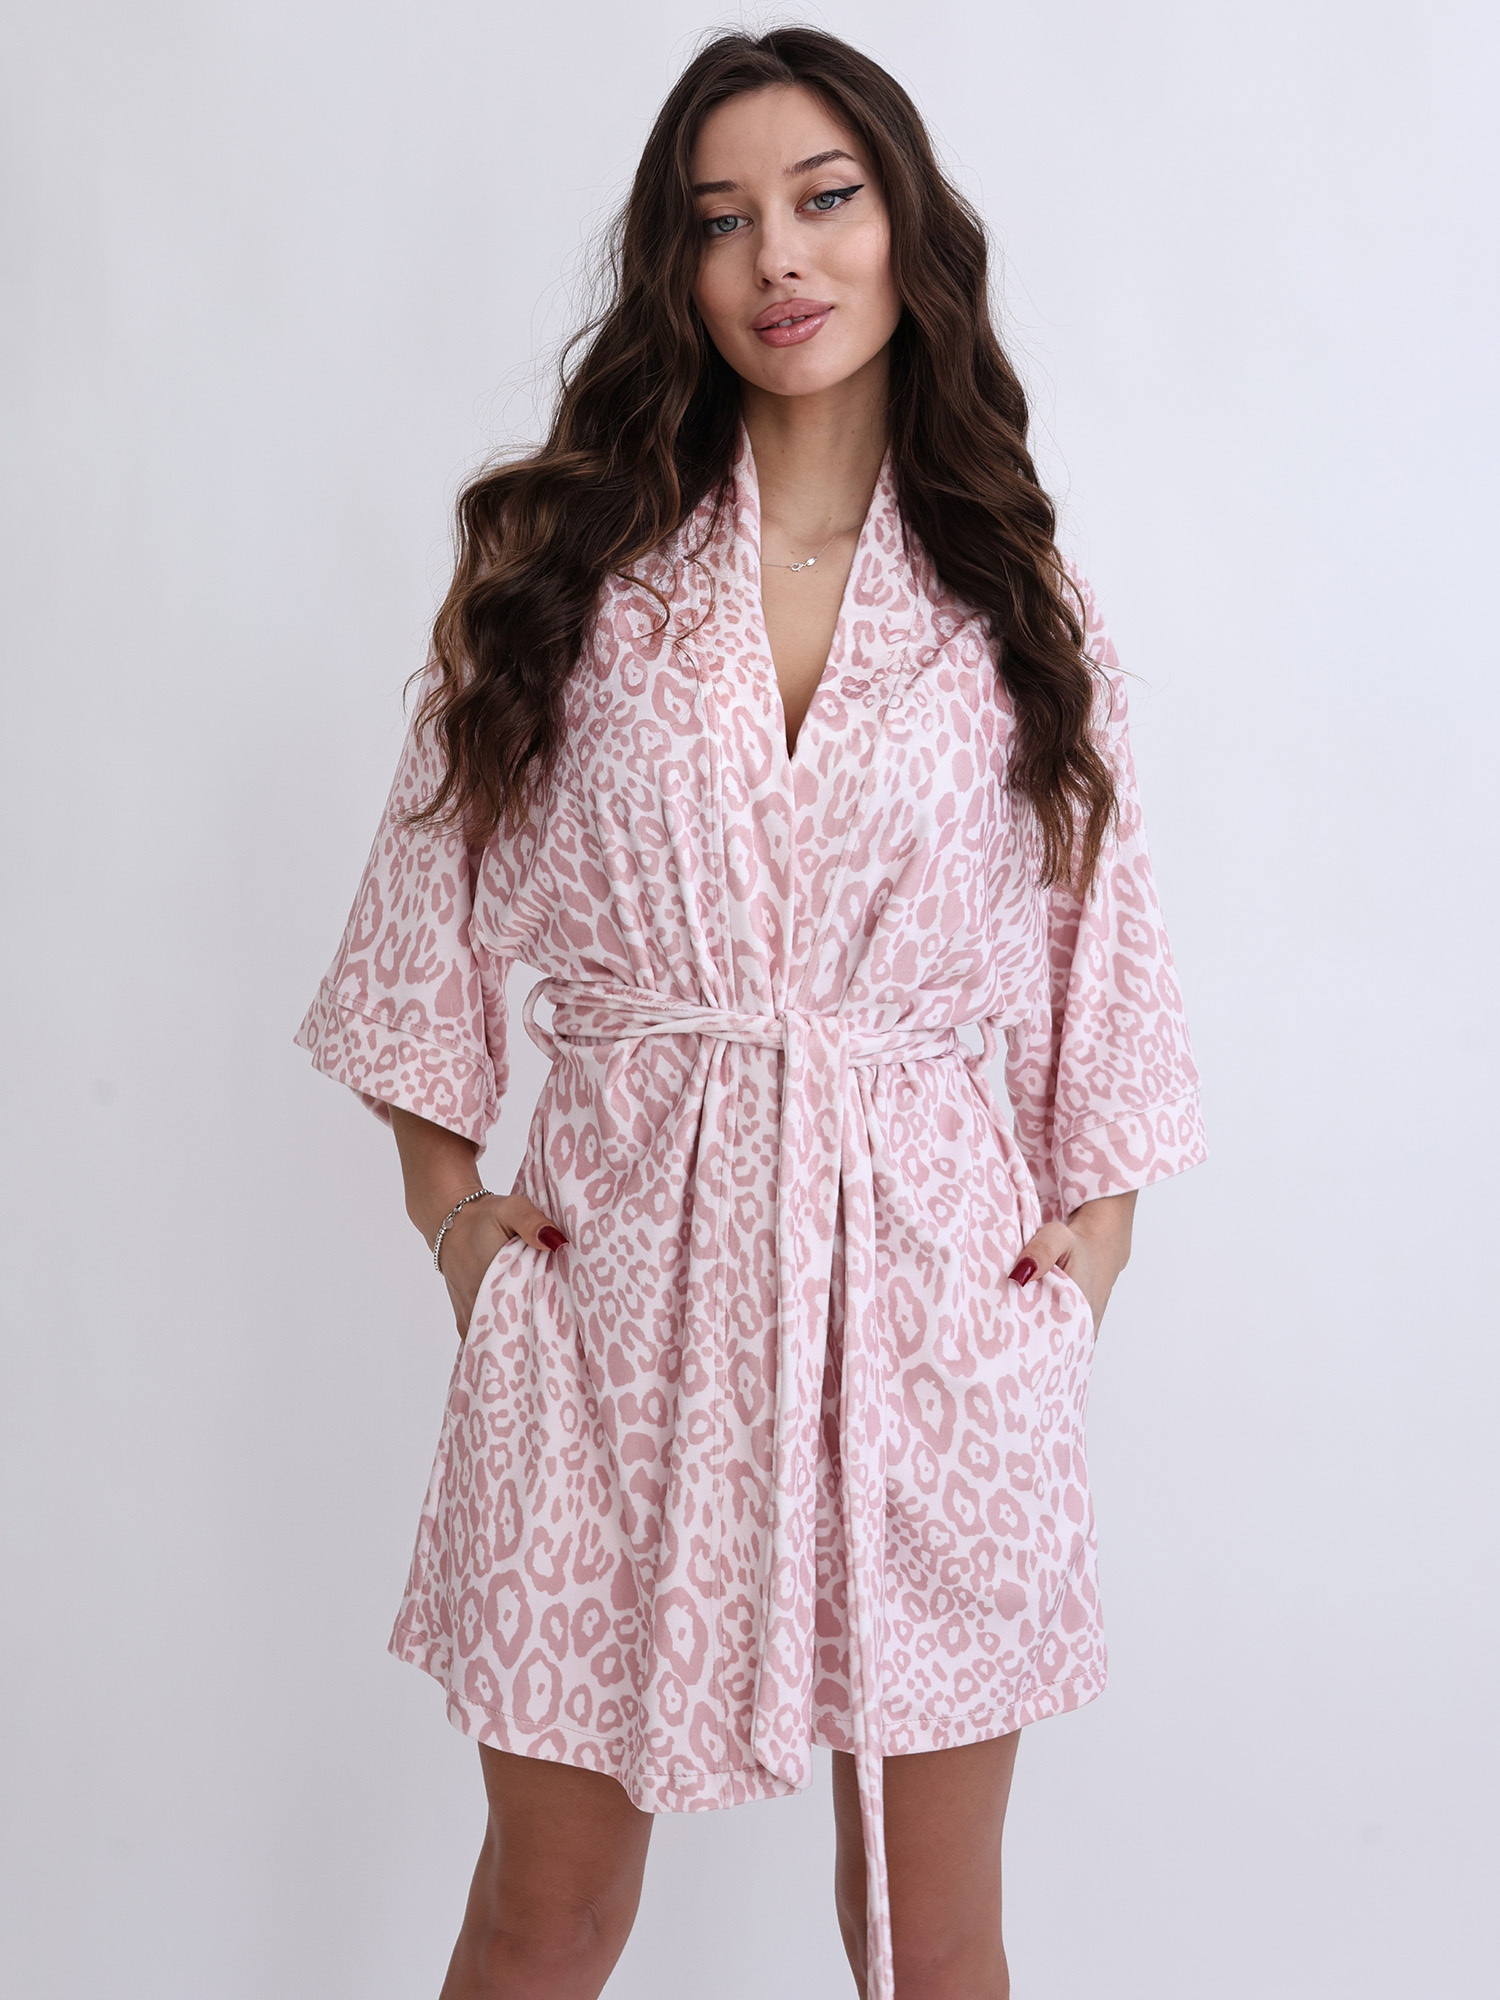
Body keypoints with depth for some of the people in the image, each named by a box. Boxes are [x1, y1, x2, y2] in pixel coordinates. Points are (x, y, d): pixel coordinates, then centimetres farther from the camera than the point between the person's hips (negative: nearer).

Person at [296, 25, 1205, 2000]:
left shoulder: (1016, 601, 7)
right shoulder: (568, 556, 5)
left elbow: (1096, 942, 12)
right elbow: (437, 880, 9)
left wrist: (1094, 1222, 7)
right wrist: (444, 1187, 5)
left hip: (938, 1286, 1)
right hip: (620, 1267, 0)